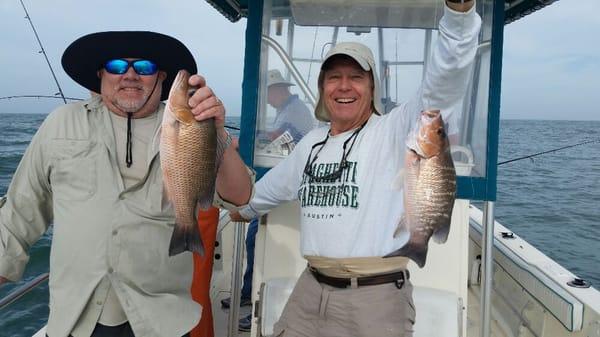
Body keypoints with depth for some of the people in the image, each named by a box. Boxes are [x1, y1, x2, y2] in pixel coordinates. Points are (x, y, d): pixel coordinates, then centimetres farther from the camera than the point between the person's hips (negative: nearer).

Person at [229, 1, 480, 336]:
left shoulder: (395, 131, -7)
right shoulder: (311, 142, 11)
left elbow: (445, 82, -22)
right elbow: (274, 186, 28)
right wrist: (244, 208, 42)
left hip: (377, 297, -5)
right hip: (310, 291, 6)